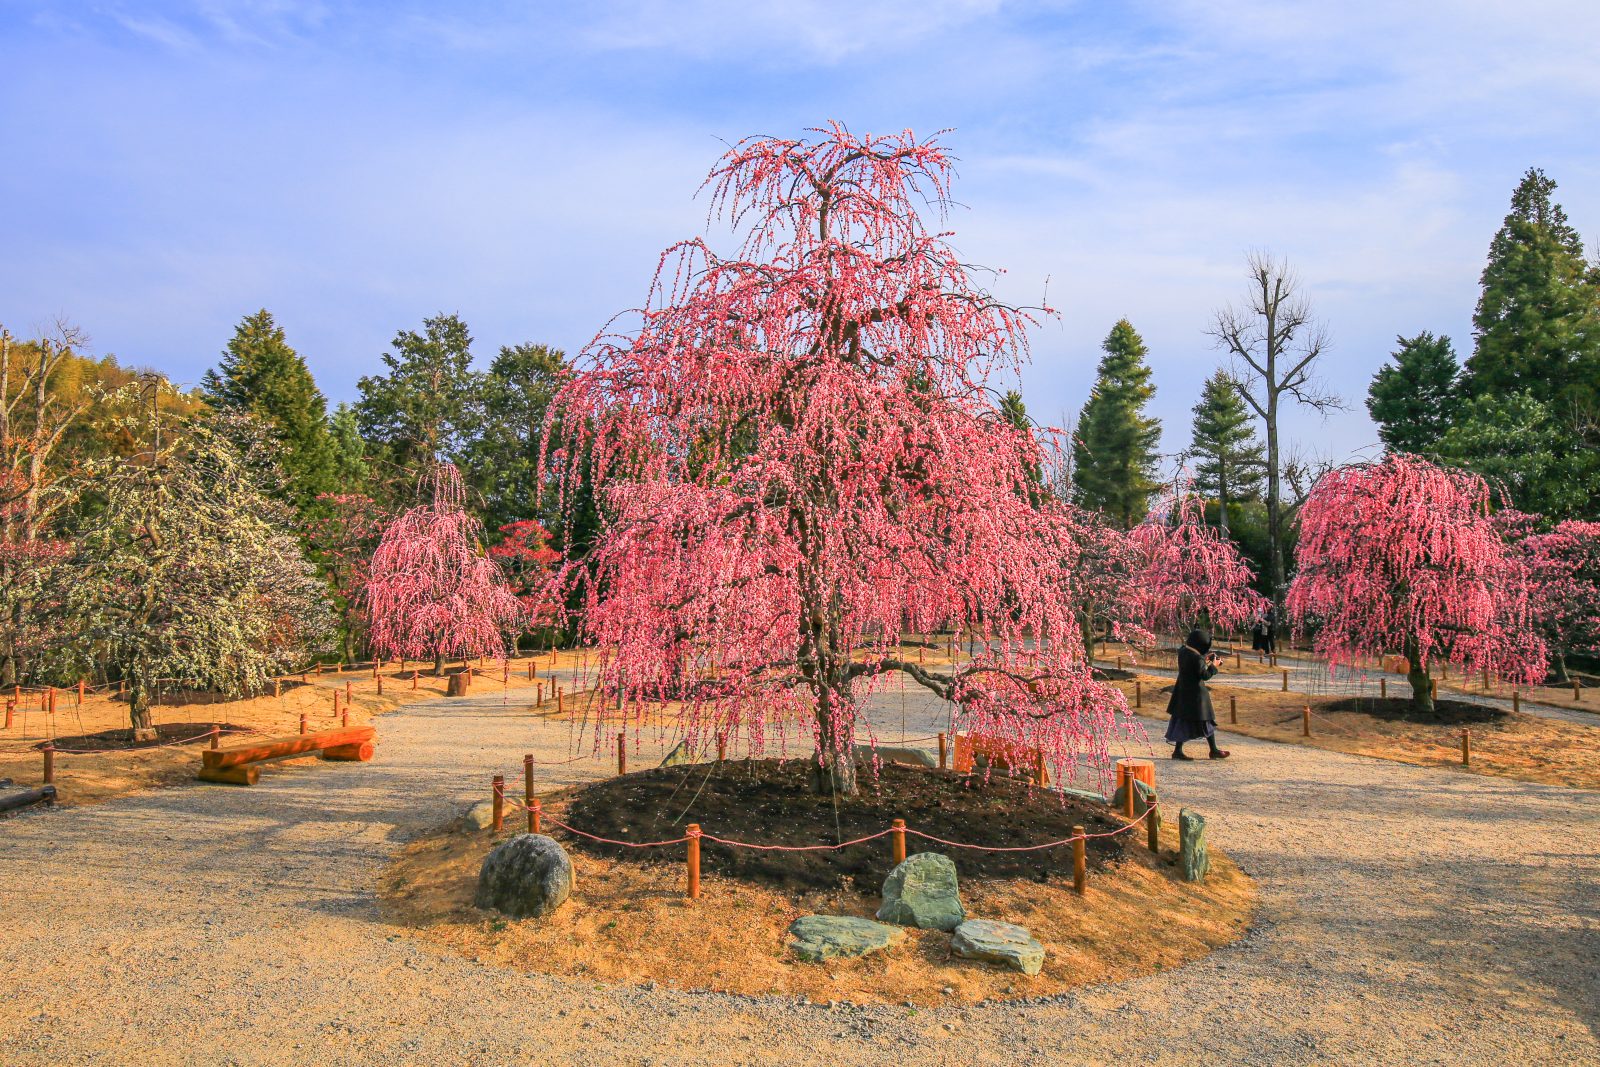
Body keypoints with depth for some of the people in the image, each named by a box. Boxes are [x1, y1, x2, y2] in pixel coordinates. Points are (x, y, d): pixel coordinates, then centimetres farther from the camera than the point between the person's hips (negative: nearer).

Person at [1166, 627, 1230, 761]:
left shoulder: (1182, 651, 0)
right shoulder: (1197, 658, -24)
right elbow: (1205, 674, -19)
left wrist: (1205, 659, 17)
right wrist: (1213, 665, -4)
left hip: (1182, 690, 8)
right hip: (1196, 692, -8)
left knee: (1183, 719, 12)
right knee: (1206, 720, 8)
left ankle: (1177, 750, 11)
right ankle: (1214, 750, 19)